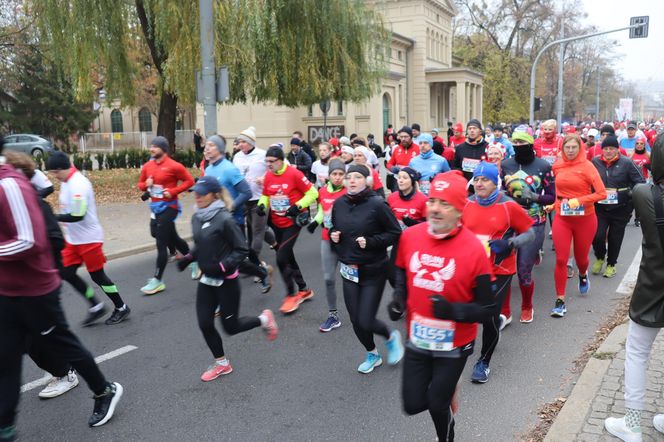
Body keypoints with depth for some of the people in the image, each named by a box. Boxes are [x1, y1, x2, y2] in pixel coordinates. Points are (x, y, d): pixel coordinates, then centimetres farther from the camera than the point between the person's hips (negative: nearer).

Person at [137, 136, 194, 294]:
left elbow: (189, 181, -8)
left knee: (161, 244, -7)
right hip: (156, 208, 8)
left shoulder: (174, 166, -13)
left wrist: (173, 191, -18)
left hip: (168, 208, -7)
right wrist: (146, 184, -6)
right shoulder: (147, 166, 7)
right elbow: (140, 184, 17)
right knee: (173, 238, 20)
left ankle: (158, 281, 2)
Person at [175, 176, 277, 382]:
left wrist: (222, 266, -25)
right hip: (206, 280, 7)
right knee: (204, 324, 6)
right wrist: (188, 258, 0)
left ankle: (263, 319, 33)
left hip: (226, 281, -6)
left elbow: (242, 250, -16)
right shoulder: (196, 218, 1)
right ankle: (221, 363, 28)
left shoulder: (224, 220, -21)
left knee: (231, 327, 5)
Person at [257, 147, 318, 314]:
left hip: (292, 223, -7)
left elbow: (312, 193, -12)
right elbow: (265, 195, 15)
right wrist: (262, 205, -6)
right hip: (276, 223, 7)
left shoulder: (294, 174, -17)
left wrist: (297, 206, -22)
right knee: (287, 257, 16)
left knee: (281, 258, -11)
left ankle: (291, 295, 9)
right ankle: (304, 290, 34)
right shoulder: (268, 176, 1)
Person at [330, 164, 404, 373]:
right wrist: (333, 236, -5)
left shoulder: (377, 204, -16)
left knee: (366, 322, -5)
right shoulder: (339, 204, 0)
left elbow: (395, 233, -12)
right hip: (348, 271, 5)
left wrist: (370, 242, -22)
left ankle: (391, 337, 29)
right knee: (355, 320, 10)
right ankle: (372, 355, 37)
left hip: (373, 271, -5)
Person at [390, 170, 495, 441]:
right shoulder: (409, 237, -10)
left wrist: (452, 310, -31)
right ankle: (444, 387, 45)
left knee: (437, 406, 12)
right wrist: (398, 299, -6)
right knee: (413, 405, 12)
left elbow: (487, 308, -15)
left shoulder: (473, 249, -23)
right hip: (416, 341, 4)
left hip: (453, 346, -3)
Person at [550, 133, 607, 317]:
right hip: (561, 218, 2)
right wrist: (556, 202, 8)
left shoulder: (587, 166, -10)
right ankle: (560, 301, 3)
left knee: (581, 257, 16)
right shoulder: (557, 166, 0)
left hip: (585, 219, -2)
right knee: (561, 260, -6)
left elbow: (602, 193, -15)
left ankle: (583, 275, 53)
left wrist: (579, 200, -23)